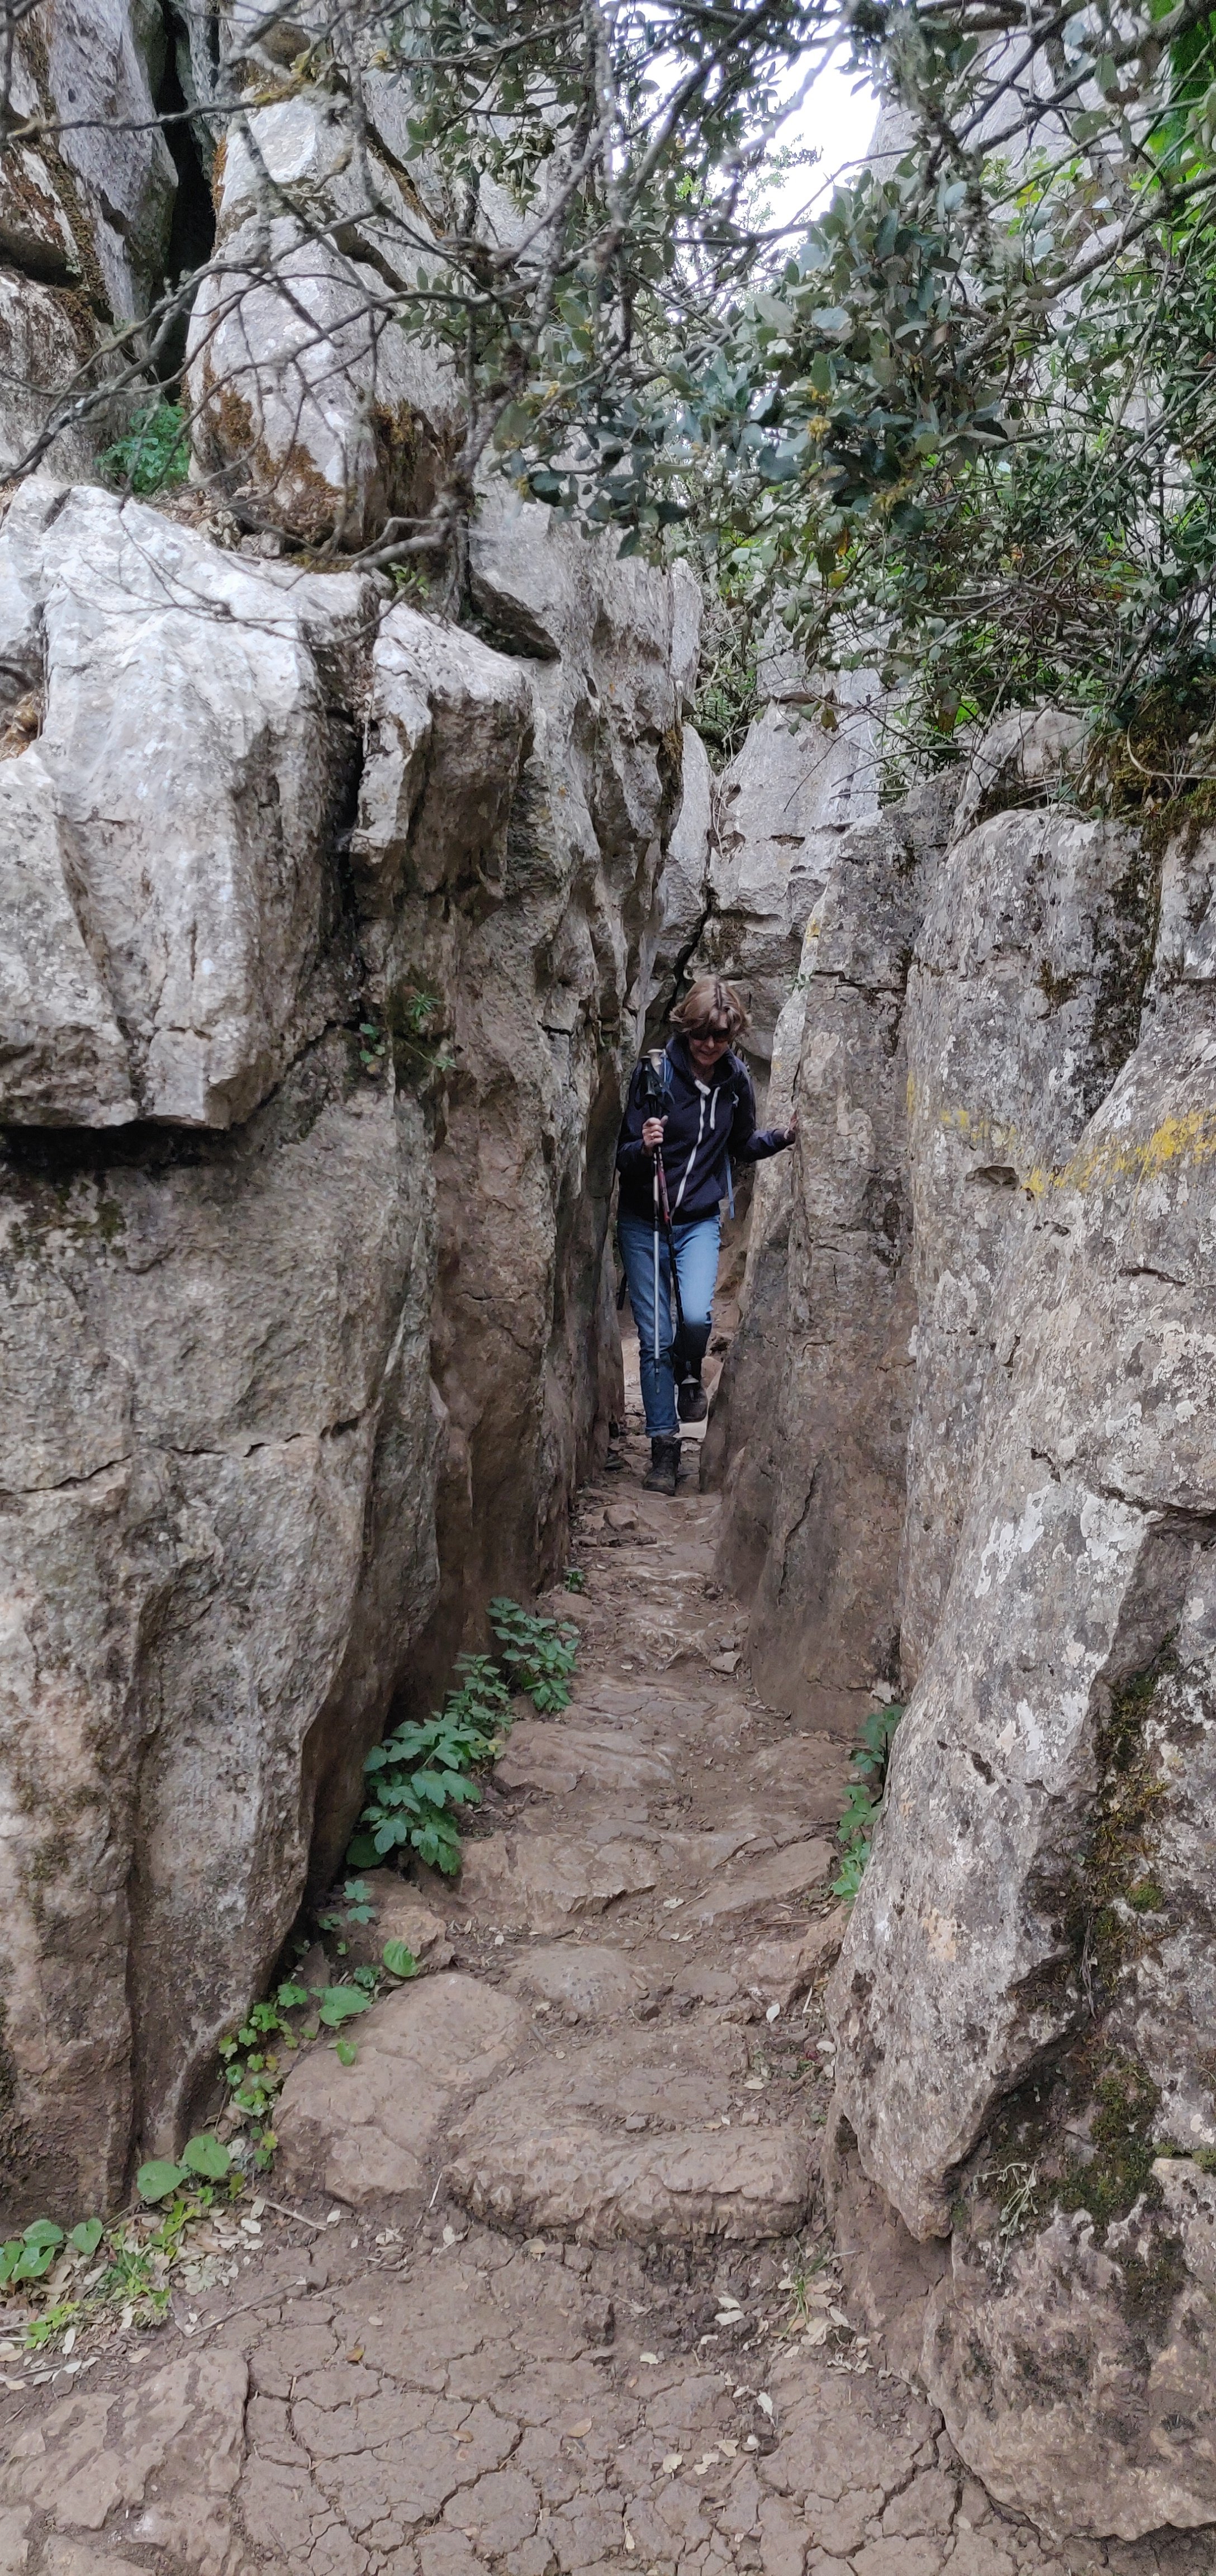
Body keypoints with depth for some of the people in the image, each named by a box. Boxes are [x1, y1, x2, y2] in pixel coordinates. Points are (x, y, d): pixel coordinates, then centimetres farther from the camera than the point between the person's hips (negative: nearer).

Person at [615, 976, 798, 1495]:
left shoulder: (735, 1080, -1)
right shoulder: (655, 1073, -11)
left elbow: (742, 1145, 16)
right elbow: (623, 1156, -10)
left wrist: (782, 1136, -1)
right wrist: (644, 1147, -31)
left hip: (700, 1220, 2)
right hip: (644, 1222, -2)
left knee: (696, 1316, -22)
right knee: (655, 1339, 0)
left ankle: (690, 1373, 12)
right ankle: (664, 1448, 13)